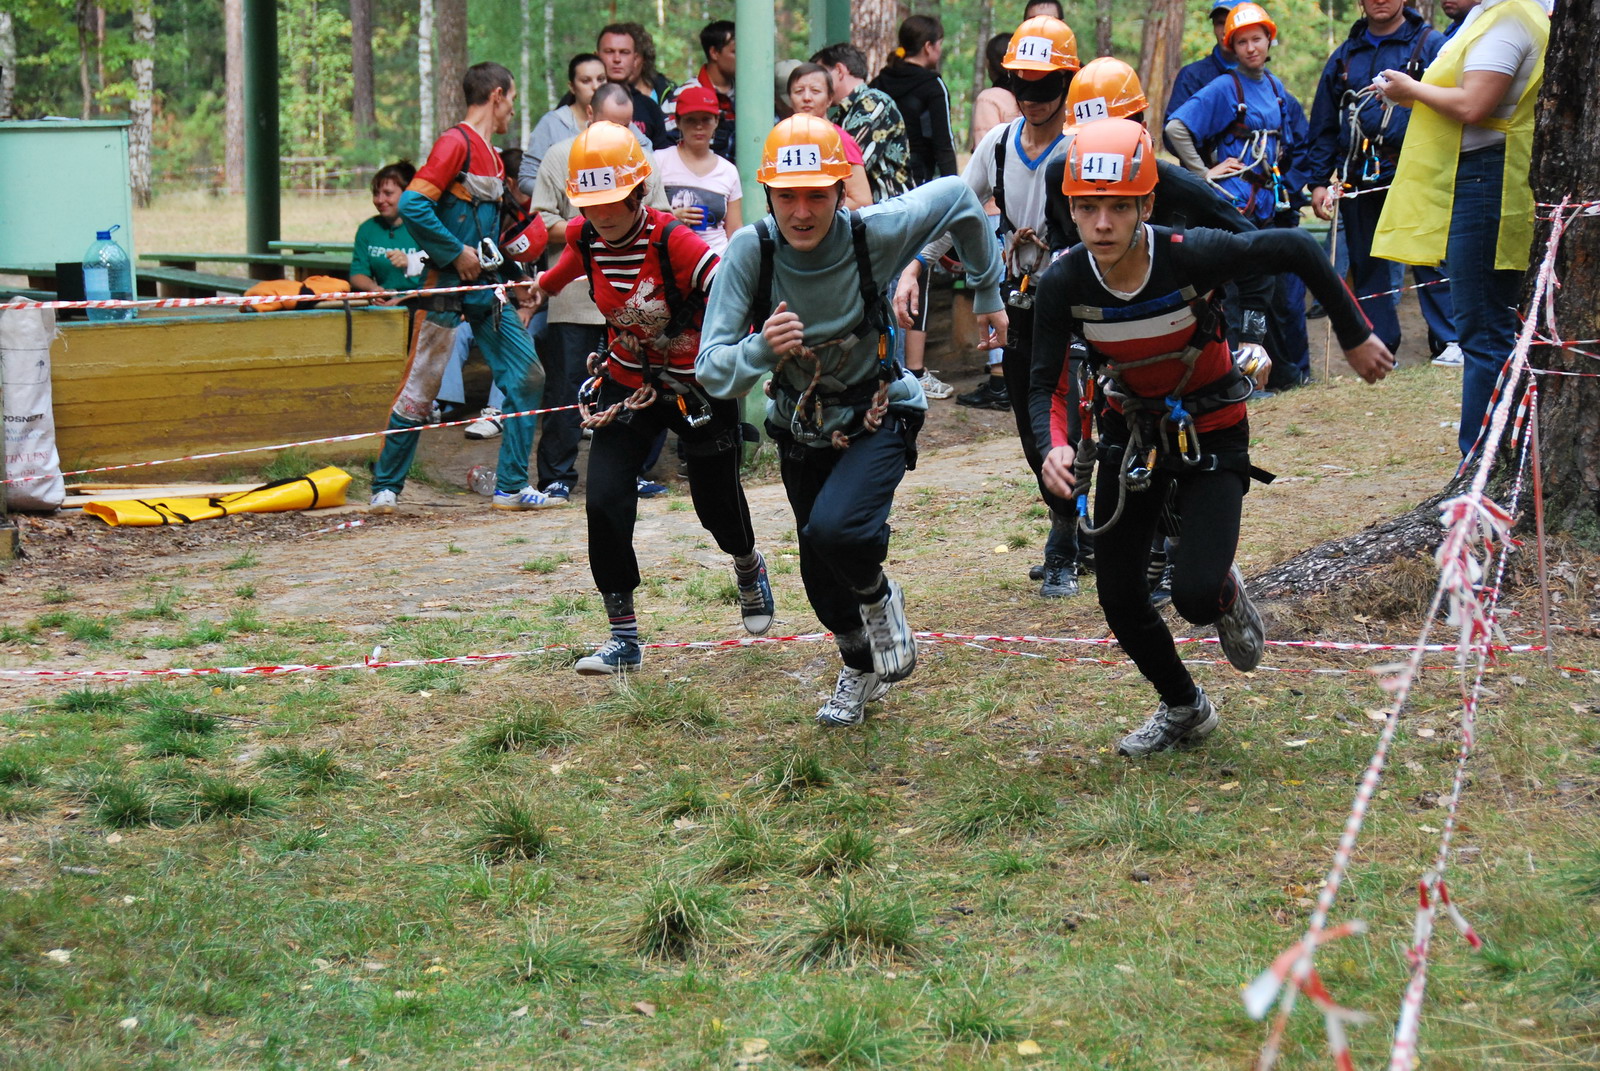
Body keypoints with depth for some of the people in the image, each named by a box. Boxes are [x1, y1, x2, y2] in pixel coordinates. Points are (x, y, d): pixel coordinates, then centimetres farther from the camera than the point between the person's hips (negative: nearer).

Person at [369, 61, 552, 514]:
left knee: (527, 377, 3)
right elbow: (412, 205, -22)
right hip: (449, 288, -9)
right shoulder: (457, 143, -12)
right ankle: (386, 487, 10)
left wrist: (505, 245, 8)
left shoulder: (492, 156, 16)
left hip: (488, 286, 9)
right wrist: (457, 253, -18)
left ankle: (511, 486, 8)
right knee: (420, 389, -2)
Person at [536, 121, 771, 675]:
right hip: (628, 384, 4)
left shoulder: (675, 243, -28)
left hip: (697, 386, -4)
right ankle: (623, 638, 1)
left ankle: (750, 568, 51)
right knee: (605, 501, -12)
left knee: (717, 505, 12)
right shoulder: (586, 240, -10)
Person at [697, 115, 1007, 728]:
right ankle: (860, 667, 47)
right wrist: (761, 348, -46)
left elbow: (958, 200, -5)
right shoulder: (751, 251, -24)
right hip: (801, 427, 3)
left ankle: (879, 598, 5)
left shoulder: (874, 234, -25)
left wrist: (988, 292, 6)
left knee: (835, 528, -30)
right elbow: (711, 372, -25)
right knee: (821, 578, 15)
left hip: (877, 418, -3)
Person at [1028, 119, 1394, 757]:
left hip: (1210, 433, -3)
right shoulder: (1064, 284, -22)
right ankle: (1183, 709, 29)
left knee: (1194, 595, -19)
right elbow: (1047, 383, -13)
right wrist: (1056, 446, -35)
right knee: (1119, 598, 1)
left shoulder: (1191, 255, -30)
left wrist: (1356, 336, -8)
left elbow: (1295, 251, -17)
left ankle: (1227, 597, 21)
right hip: (1130, 430, 3)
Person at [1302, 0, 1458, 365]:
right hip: (1359, 181, 5)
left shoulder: (1430, 44, 3)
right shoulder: (1345, 55, 16)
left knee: (1430, 261, -7)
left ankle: (1448, 344, -2)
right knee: (1366, 266, 7)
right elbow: (1323, 125, 17)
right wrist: (1319, 181, 9)